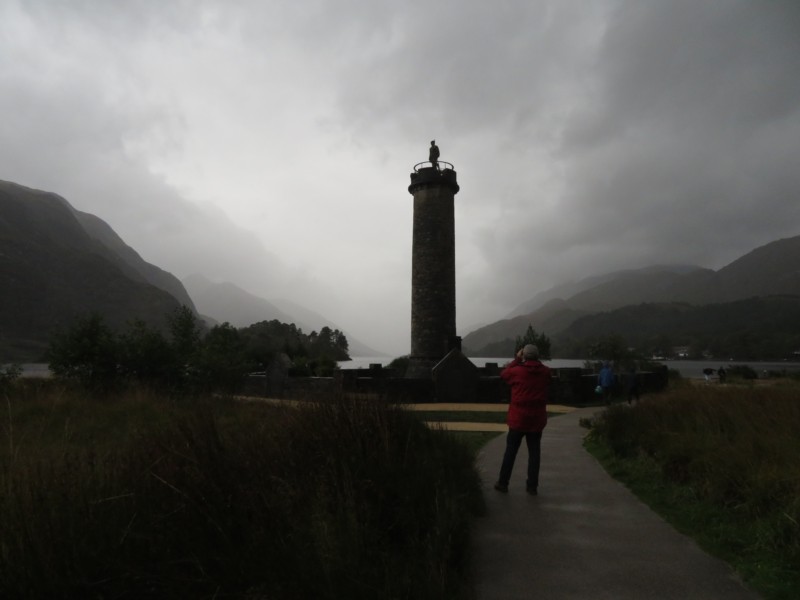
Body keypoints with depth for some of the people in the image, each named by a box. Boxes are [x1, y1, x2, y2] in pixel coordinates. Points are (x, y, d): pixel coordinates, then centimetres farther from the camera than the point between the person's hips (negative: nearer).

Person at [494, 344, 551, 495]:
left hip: (518, 418, -2)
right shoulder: (545, 372, -6)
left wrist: (516, 359, 7)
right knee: (534, 452, 10)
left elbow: (504, 373, 5)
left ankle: (503, 483, 16)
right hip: (537, 419, 2)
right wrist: (535, 361, 7)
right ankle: (532, 486, 14)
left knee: (510, 451, 8)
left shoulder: (517, 371, -14)